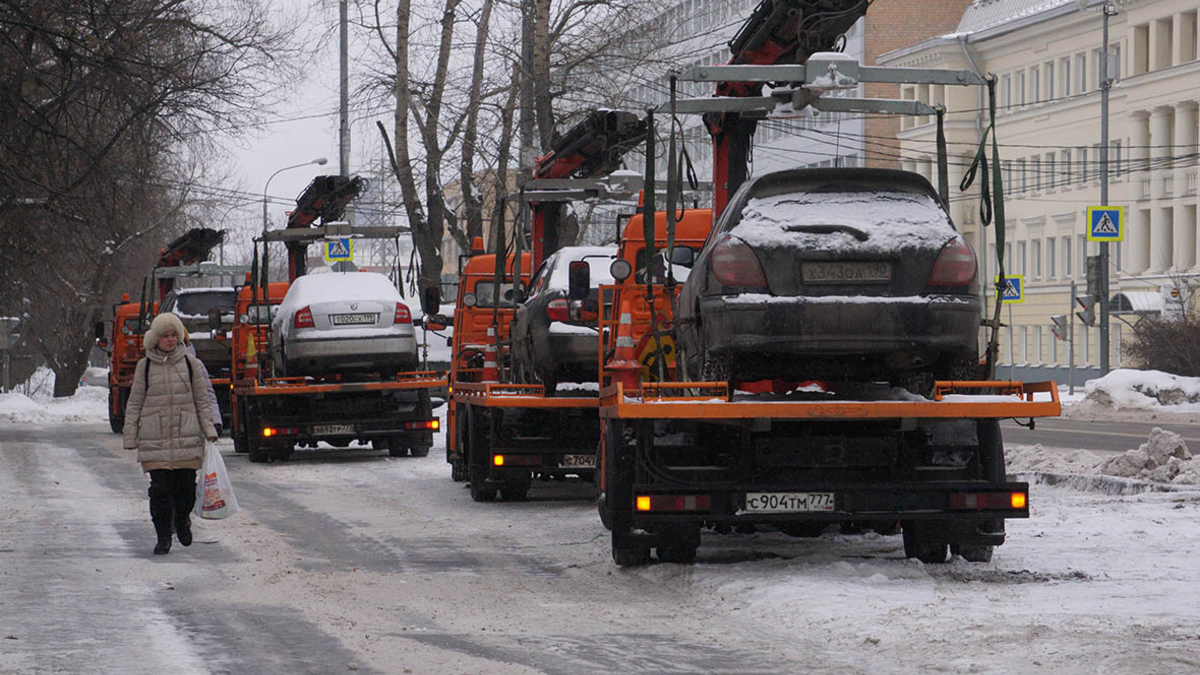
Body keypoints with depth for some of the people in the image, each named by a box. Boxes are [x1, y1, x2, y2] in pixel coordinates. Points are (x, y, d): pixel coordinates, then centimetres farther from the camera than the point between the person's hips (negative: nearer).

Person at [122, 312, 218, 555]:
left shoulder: (189, 362, 8)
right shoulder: (145, 366, 5)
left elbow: (201, 400, 12)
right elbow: (134, 403, 8)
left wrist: (208, 429, 3)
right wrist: (130, 437, 3)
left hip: (187, 436, 1)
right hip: (155, 439, -1)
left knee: (186, 485, 1)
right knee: (160, 488, -6)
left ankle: (182, 520, 30)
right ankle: (163, 537, 4)